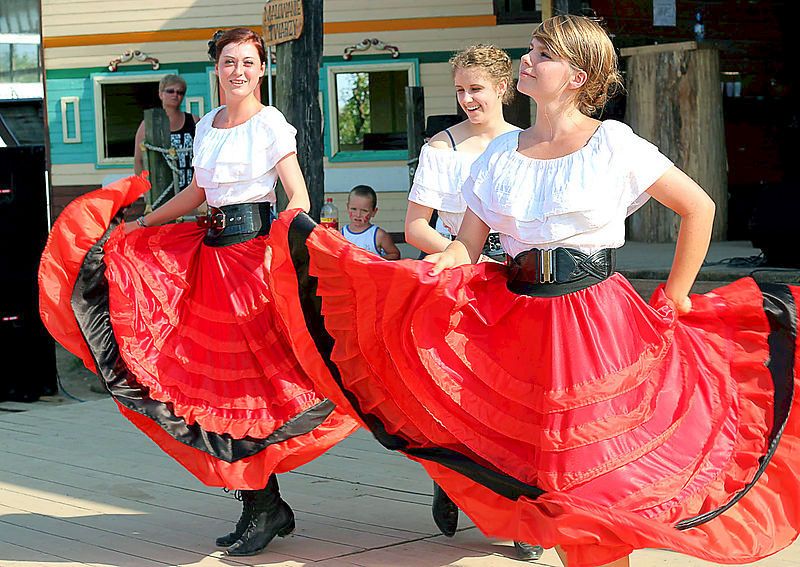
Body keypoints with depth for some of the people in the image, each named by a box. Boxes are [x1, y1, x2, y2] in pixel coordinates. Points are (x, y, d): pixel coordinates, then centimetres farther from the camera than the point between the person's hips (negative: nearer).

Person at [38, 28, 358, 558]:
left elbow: (299, 200, -10)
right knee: (216, 375, 4)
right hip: (212, 250, 7)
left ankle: (263, 510, 1)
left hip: (254, 248, -7)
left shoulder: (270, 124, -5)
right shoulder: (207, 125, 15)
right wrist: (140, 223, 29)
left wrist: (290, 246, -27)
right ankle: (265, 507, 10)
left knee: (245, 379, -8)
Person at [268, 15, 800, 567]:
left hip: (599, 329, -4)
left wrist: (672, 301, 3)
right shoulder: (501, 153, 8)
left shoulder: (614, 145, -4)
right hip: (515, 321, 4)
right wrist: (412, 278, -13)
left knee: (596, 471, -2)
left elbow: (699, 208, 1)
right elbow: (464, 250, 6)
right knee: (545, 473, 6)